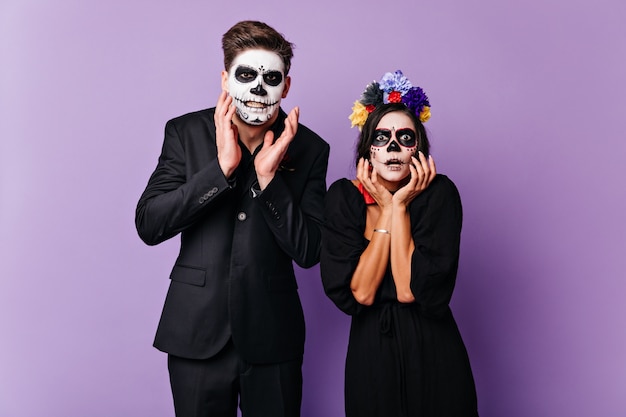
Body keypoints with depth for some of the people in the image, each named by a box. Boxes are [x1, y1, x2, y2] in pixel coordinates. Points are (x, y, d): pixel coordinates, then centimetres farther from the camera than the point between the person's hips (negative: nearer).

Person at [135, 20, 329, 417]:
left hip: (272, 338, 0)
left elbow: (309, 252, -8)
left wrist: (268, 176, -19)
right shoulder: (186, 132, -2)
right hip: (197, 335, 0)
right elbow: (149, 225, -10)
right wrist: (222, 167, -20)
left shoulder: (309, 149, -3)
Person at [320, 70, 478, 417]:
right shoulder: (343, 197, -8)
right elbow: (359, 293, -17)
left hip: (433, 353, -1)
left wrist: (400, 206, -20)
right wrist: (386, 209, -17)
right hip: (370, 352, 2)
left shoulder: (439, 194, -13)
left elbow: (410, 290, -21)